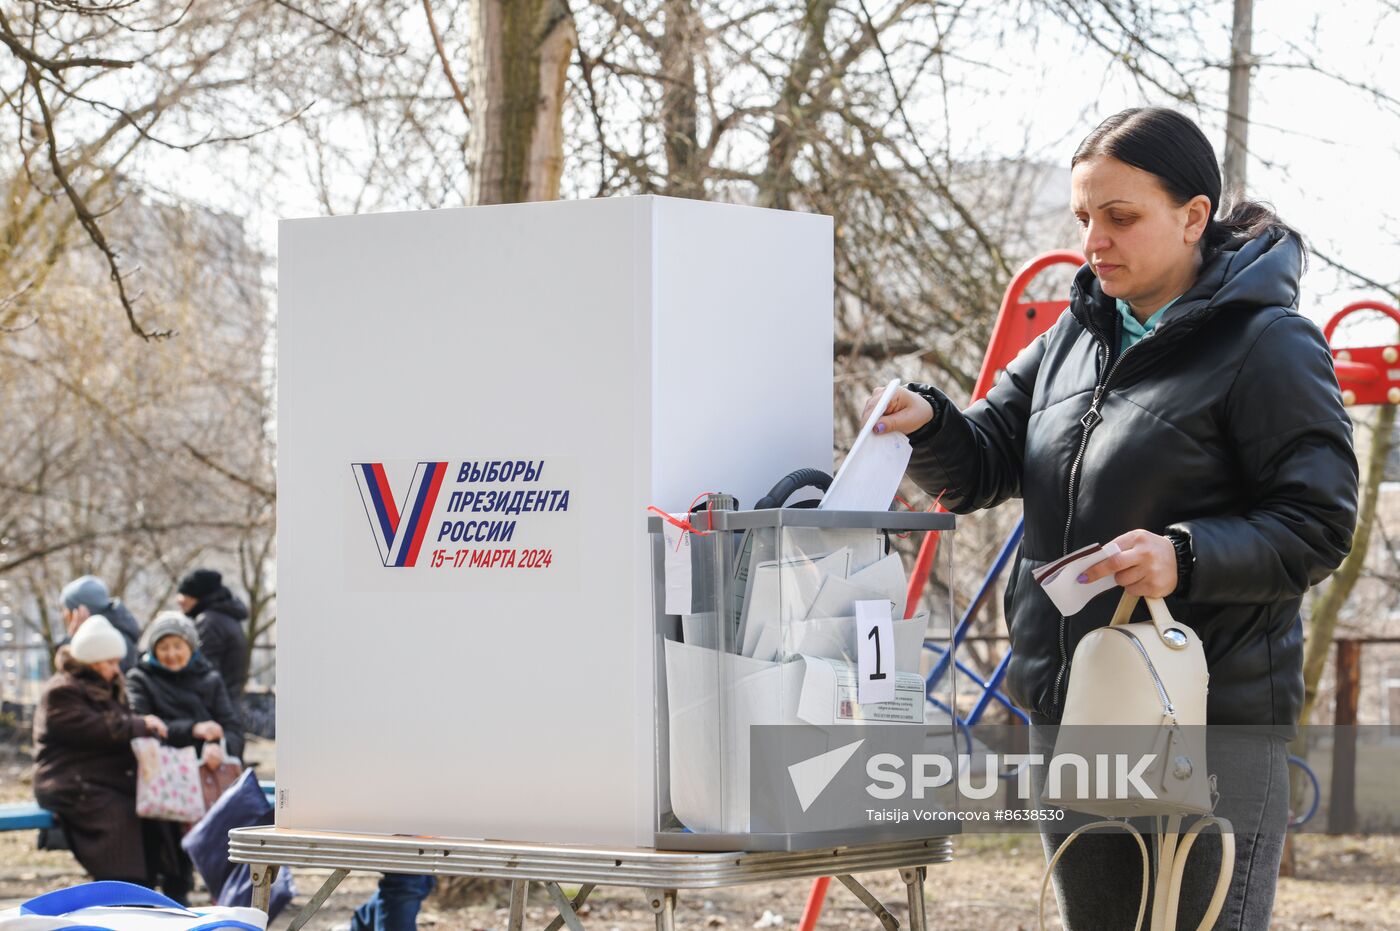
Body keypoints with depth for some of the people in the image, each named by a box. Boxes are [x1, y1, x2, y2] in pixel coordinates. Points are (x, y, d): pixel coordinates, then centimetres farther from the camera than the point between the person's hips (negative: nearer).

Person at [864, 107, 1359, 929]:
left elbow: (1319, 529, -13)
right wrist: (929, 424, -11)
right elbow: (984, 465, 11)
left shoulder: (1269, 345, -10)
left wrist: (1187, 557, -28)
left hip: (1212, 728, -8)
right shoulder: (1077, 337, 13)